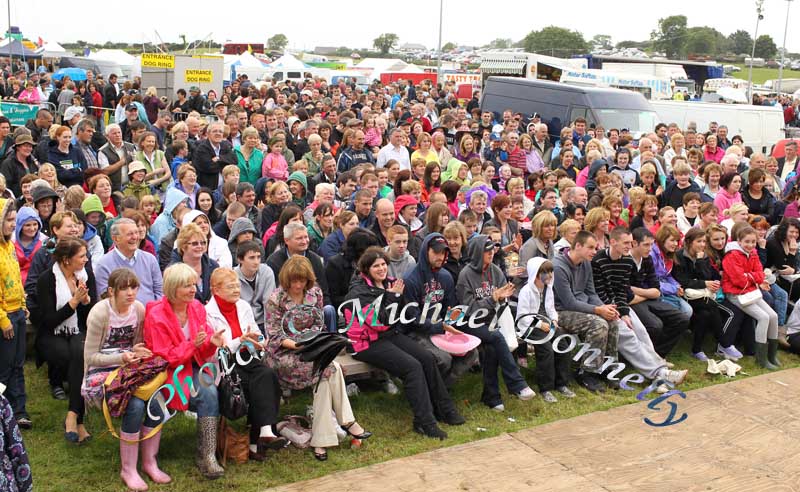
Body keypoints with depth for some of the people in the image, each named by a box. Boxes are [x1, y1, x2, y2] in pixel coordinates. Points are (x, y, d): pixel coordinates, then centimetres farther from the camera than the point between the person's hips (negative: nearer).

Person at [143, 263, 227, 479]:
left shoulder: (197, 307, 2)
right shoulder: (156, 315, -14)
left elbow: (202, 353, 7)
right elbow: (164, 357, -14)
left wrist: (211, 342, -17)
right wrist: (192, 344, -26)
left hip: (192, 366, 5)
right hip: (169, 372, -5)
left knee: (210, 391, -26)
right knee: (208, 394, -26)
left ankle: (207, 455, -21)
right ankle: (205, 456, -14)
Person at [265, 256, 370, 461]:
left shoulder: (315, 293, 7)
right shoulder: (276, 300, -6)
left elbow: (318, 324, 11)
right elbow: (274, 336, -8)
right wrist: (295, 344, -24)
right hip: (285, 354, -4)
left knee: (325, 374, -29)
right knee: (331, 367, -27)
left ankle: (320, 439, -24)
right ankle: (346, 420, -17)